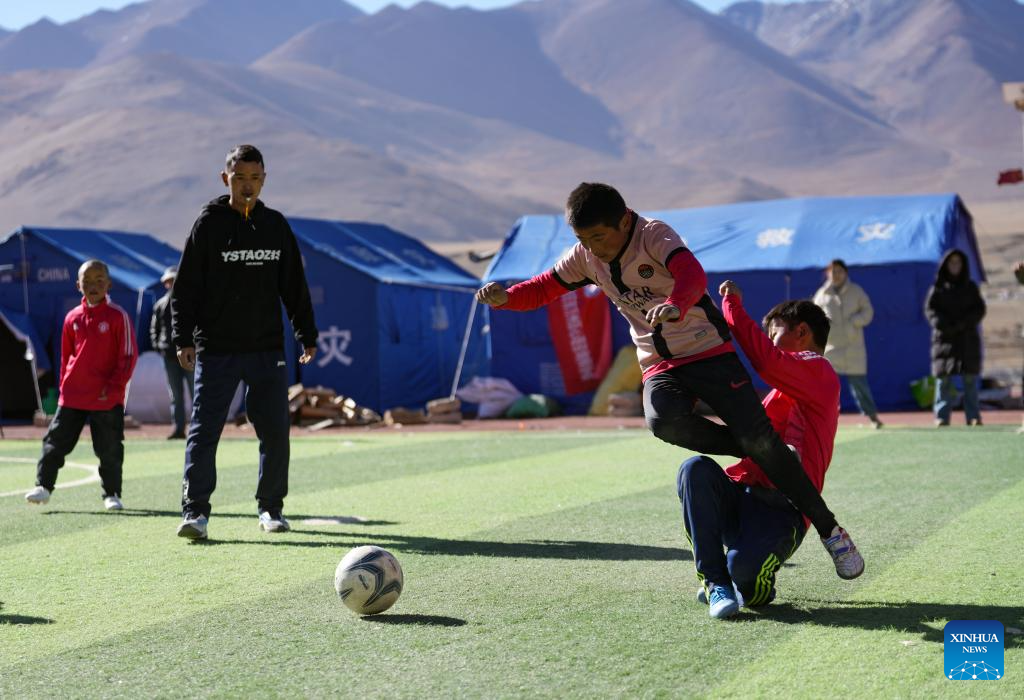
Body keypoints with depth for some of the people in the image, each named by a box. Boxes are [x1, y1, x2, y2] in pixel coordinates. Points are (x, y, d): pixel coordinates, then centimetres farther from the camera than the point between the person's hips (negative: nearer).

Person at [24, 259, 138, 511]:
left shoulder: (118, 316, -6)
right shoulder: (73, 318, 7)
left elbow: (129, 355, -6)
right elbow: (66, 355, 16)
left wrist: (114, 386, -11)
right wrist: (63, 385, 10)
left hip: (107, 398, -4)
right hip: (72, 395, 4)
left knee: (110, 449, 3)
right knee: (56, 440, 3)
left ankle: (112, 494, 14)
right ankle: (43, 486, 12)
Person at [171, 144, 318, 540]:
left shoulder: (276, 225, 10)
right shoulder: (209, 224, -1)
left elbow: (294, 285, 17)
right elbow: (185, 286, -2)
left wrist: (306, 335, 14)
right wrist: (184, 338, -10)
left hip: (267, 348, 3)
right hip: (215, 349, -3)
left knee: (275, 431, 6)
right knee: (204, 429, -7)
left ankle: (271, 508, 19)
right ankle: (195, 511, -5)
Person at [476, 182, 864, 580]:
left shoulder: (654, 235, -17)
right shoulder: (585, 257, 2)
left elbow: (692, 274, -35)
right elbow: (543, 289, 10)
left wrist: (675, 305, -58)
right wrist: (504, 297, -12)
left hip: (710, 353, -4)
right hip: (660, 367, 4)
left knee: (758, 437, -15)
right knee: (663, 421, -31)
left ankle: (830, 531, 0)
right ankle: (762, 458, -9)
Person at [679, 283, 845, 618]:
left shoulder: (818, 371, 2)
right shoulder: (783, 391, 30)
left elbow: (766, 360, -17)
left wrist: (733, 306, -7)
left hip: (781, 511, -8)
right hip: (741, 496, 8)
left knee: (744, 567, -36)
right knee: (696, 469, -25)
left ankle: (759, 584, 4)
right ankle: (714, 582, -20)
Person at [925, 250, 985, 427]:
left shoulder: (970, 287, 12)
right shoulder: (937, 288, 8)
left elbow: (979, 309, 4)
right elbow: (930, 309, 0)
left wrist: (964, 323, -12)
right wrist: (945, 325, -15)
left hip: (968, 338, 1)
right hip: (944, 339, -1)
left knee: (970, 379, -4)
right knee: (943, 379, -8)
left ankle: (973, 416, -3)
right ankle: (942, 417, -7)